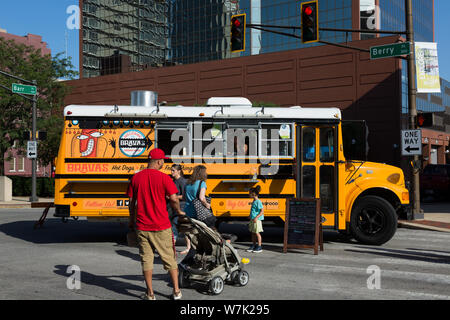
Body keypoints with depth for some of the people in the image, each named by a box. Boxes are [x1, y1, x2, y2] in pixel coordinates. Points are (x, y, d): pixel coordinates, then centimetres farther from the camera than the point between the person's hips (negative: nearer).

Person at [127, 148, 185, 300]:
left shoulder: (135, 178, 2)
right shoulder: (163, 177, -10)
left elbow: (132, 202, 6)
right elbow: (174, 199, -13)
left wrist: (132, 220, 18)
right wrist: (179, 211, 7)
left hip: (142, 226, 3)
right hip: (161, 227, -3)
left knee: (146, 259, 11)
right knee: (169, 258, 10)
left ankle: (150, 294, 16)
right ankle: (176, 291, 18)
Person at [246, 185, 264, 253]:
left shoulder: (258, 202, -17)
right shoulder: (254, 201, 11)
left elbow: (262, 211, -19)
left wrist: (256, 217, -25)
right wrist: (251, 215, 19)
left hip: (257, 220, -9)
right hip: (252, 219, 9)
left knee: (257, 233, -2)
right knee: (253, 232, 14)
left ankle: (259, 247, 6)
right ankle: (254, 246, 23)